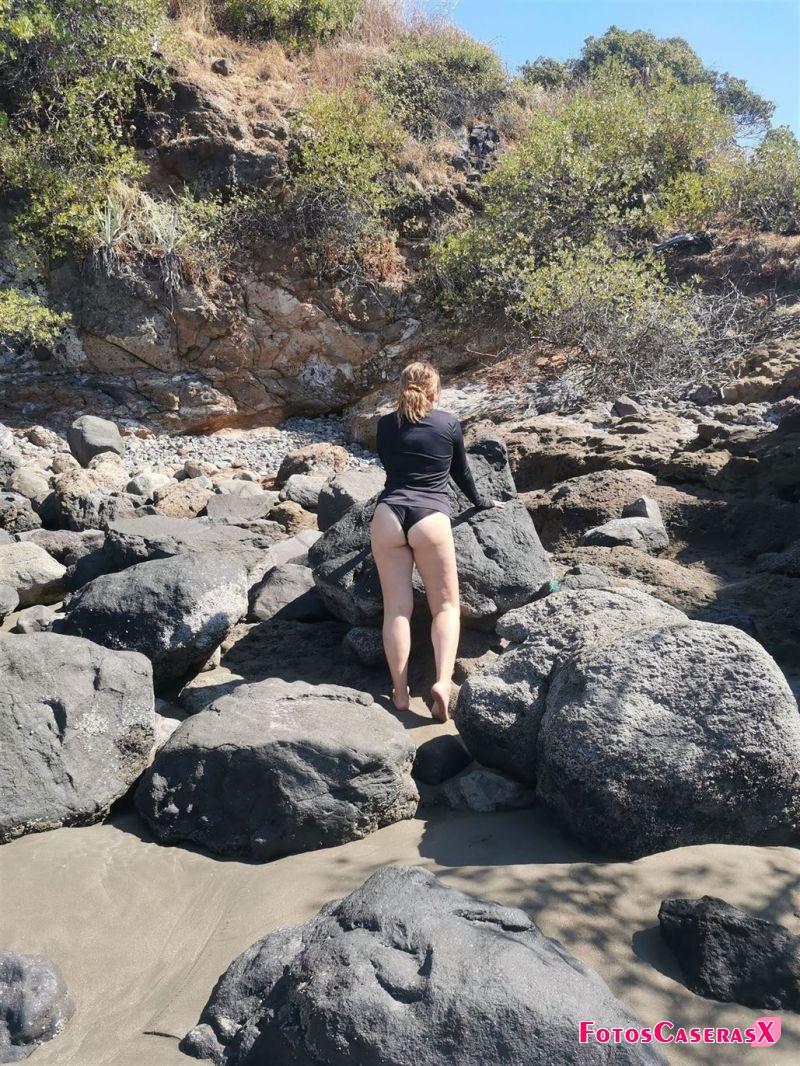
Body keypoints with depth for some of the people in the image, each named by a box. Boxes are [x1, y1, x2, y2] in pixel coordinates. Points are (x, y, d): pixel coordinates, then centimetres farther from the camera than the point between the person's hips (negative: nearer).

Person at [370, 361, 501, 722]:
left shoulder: (386, 425, 15)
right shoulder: (449, 424, 11)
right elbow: (461, 472, 22)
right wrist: (480, 502, 41)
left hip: (387, 516, 2)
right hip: (430, 518, -2)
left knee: (396, 607, 3)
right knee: (446, 605, 6)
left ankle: (400, 693, 1)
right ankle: (443, 682, -13)